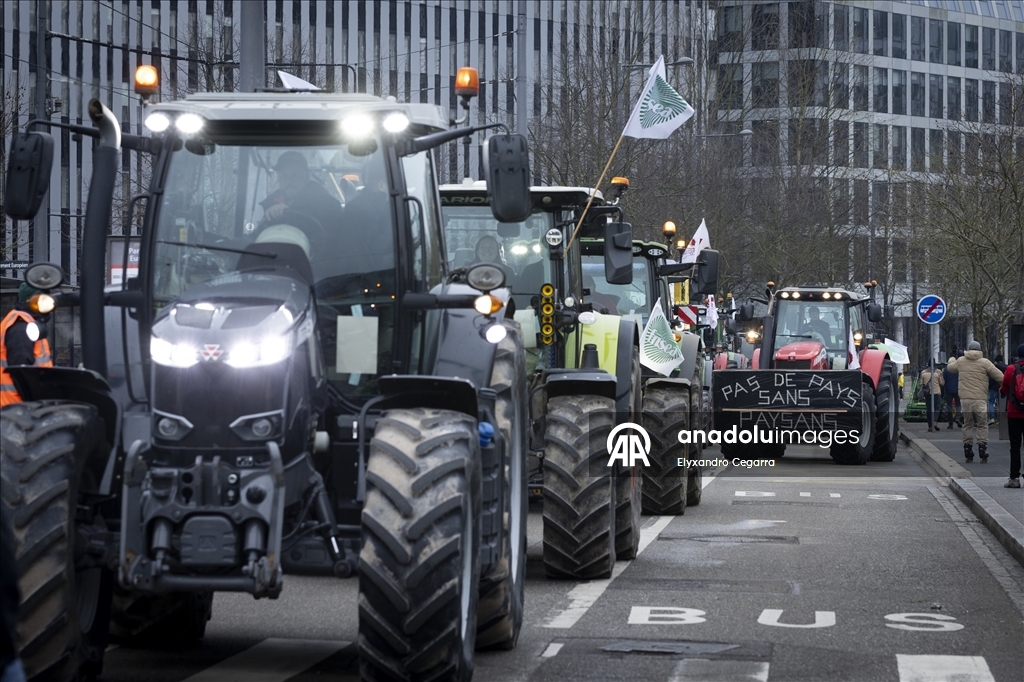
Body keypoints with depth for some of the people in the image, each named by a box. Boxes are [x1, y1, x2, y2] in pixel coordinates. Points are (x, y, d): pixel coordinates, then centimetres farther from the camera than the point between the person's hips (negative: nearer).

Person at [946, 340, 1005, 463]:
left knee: (967, 425, 13)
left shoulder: (960, 361, 6)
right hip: (980, 400, -3)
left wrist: (952, 359, 49)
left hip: (965, 399, 3)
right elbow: (999, 376, -5)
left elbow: (950, 368, 28)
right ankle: (983, 455, -3)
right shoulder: (984, 362, -4)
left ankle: (968, 454, 11)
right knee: (982, 426, 4)